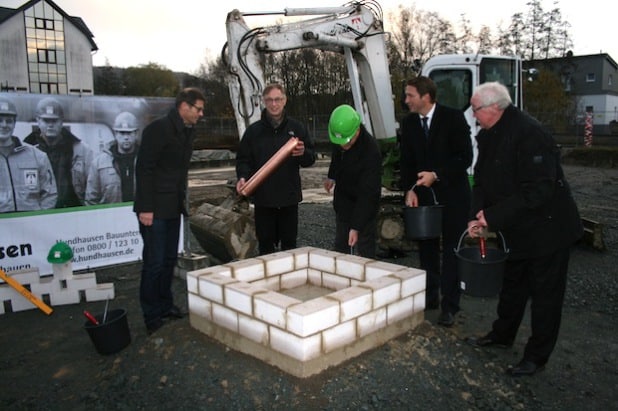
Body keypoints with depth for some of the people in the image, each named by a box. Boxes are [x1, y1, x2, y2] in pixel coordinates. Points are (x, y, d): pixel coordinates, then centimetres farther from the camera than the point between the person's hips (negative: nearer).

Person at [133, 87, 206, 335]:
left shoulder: (187, 131, 12)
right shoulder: (159, 129, -14)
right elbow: (144, 169, -17)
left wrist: (181, 200, 13)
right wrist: (145, 208, -20)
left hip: (174, 207, 8)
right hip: (154, 209, -8)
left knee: (169, 259, 13)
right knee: (154, 262, -2)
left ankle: (165, 306, 26)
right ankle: (152, 318, 10)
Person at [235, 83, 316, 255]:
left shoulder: (297, 128, 4)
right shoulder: (254, 130, 2)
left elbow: (311, 159, 7)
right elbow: (243, 159, 4)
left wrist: (303, 153, -16)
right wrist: (242, 176, -15)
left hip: (289, 197, 1)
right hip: (263, 197, 0)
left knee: (289, 242, 11)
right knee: (265, 243, 8)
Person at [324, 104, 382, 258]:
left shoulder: (371, 151, -32)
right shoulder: (338, 134, -12)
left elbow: (367, 193, -31)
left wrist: (356, 227, -32)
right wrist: (331, 176, 7)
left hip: (364, 205, -7)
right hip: (343, 202, 7)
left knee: (365, 251, -1)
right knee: (340, 246, 16)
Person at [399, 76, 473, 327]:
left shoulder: (453, 118, -11)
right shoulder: (409, 123, 3)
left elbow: (465, 157, -12)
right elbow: (406, 161, 7)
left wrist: (436, 175, -21)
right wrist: (409, 189, -7)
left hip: (452, 194, -4)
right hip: (423, 195, 5)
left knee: (451, 250, 2)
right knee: (426, 248, 10)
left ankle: (449, 306, 9)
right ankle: (429, 297, 22)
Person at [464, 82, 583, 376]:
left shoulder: (530, 134, -26)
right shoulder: (489, 137, 2)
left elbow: (538, 190, -29)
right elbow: (482, 181, 7)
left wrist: (493, 216, -25)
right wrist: (478, 217, -8)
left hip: (547, 228, -9)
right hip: (517, 230, 9)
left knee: (545, 293, 5)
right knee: (513, 285, 22)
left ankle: (537, 357, 18)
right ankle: (503, 334, 40)